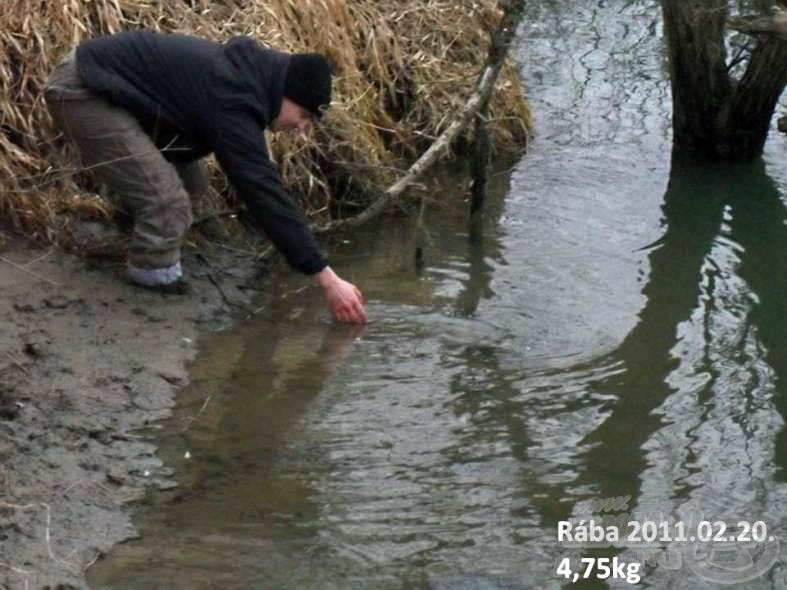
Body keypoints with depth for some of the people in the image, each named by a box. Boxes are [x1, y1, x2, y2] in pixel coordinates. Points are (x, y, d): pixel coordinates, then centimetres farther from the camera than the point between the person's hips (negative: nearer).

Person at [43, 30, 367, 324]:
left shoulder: (248, 71, 3)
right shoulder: (233, 103, -26)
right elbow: (264, 194, -28)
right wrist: (327, 280, -28)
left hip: (104, 79, 10)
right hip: (81, 92, -10)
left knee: (189, 180, 14)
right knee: (168, 202, -17)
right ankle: (157, 279, 2)